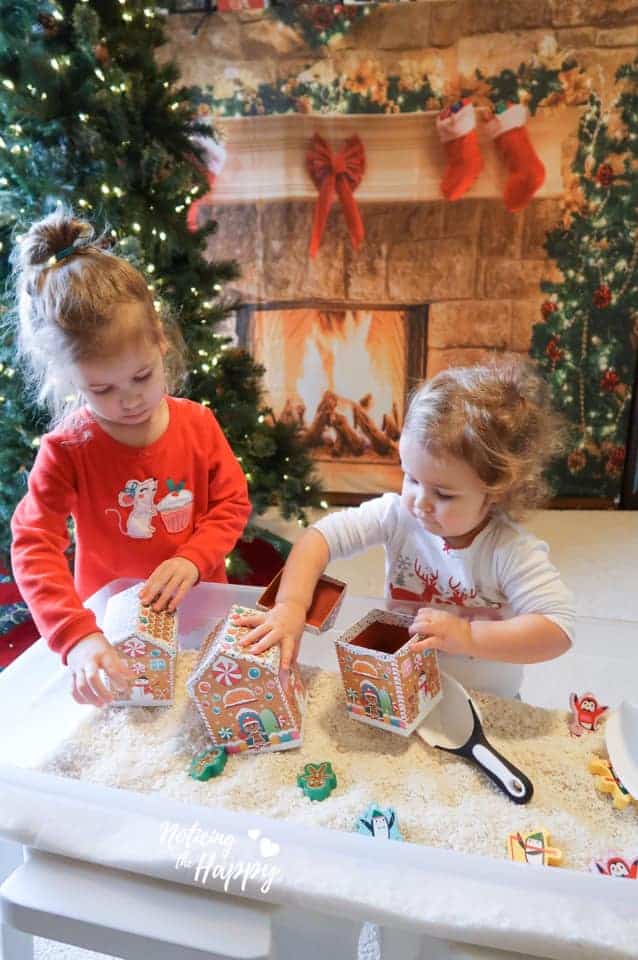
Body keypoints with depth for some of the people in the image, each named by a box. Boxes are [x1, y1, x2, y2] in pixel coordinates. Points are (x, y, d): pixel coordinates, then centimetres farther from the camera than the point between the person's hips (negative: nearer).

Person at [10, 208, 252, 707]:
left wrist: (192, 559, -22)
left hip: (198, 610, 2)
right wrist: (78, 637, -37)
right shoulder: (65, 450, -18)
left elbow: (232, 503, -4)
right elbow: (34, 546, -23)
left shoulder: (198, 424, -11)